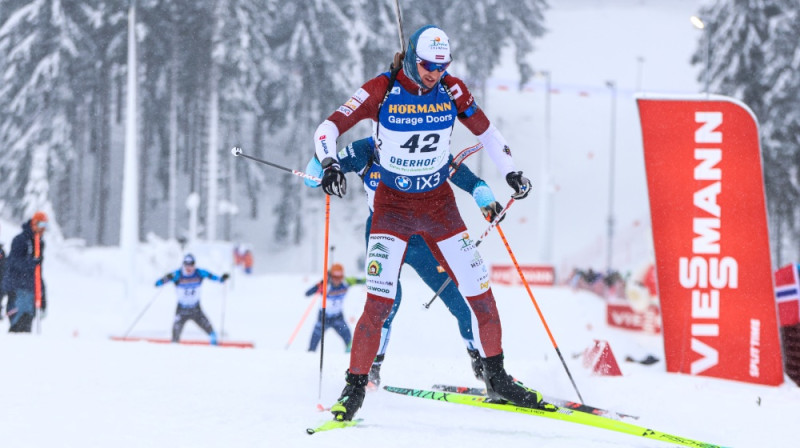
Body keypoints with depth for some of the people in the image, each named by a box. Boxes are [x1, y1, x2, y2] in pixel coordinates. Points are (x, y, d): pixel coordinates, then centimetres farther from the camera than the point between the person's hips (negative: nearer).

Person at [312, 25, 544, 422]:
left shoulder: (451, 89, -5)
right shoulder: (381, 90, -14)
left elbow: (485, 131, 11)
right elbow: (328, 128, -16)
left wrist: (511, 172, 7)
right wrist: (330, 164, -34)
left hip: (439, 205, 3)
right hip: (392, 206, -3)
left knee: (481, 295, 2)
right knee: (379, 303, -15)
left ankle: (496, 380, 18)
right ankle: (355, 388, -3)